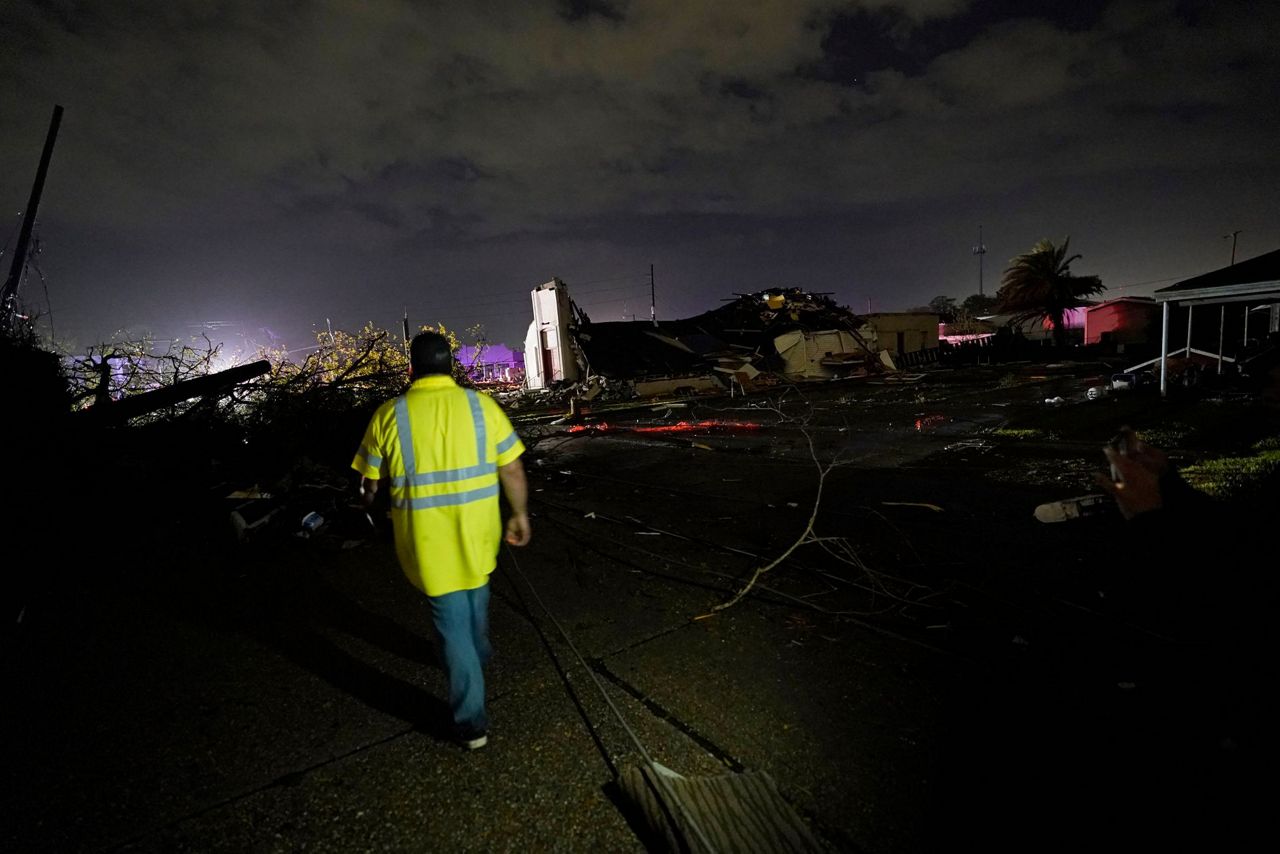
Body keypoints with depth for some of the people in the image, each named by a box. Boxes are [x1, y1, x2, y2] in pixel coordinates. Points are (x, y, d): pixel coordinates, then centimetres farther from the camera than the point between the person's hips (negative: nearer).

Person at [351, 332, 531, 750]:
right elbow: (512, 468, -4)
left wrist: (367, 502, 25)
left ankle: (472, 721, 15)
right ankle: (478, 657, 54)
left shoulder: (389, 415, -8)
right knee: (475, 594, 29)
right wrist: (520, 514, 8)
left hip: (428, 539, -2)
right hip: (476, 530, 2)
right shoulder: (481, 405, -6)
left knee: (452, 621, 8)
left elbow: (370, 483, 3)